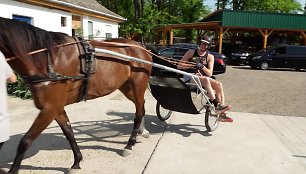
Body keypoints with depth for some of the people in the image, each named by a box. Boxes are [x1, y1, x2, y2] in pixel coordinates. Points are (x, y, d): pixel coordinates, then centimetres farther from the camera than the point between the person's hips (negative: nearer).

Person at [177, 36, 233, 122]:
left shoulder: (210, 57, 10)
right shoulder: (191, 52, 4)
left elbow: (210, 73, -3)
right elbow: (179, 66, -1)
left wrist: (202, 66, -20)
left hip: (203, 77, 4)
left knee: (219, 85, -20)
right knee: (205, 79, -34)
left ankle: (221, 113, -20)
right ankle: (216, 106, -35)